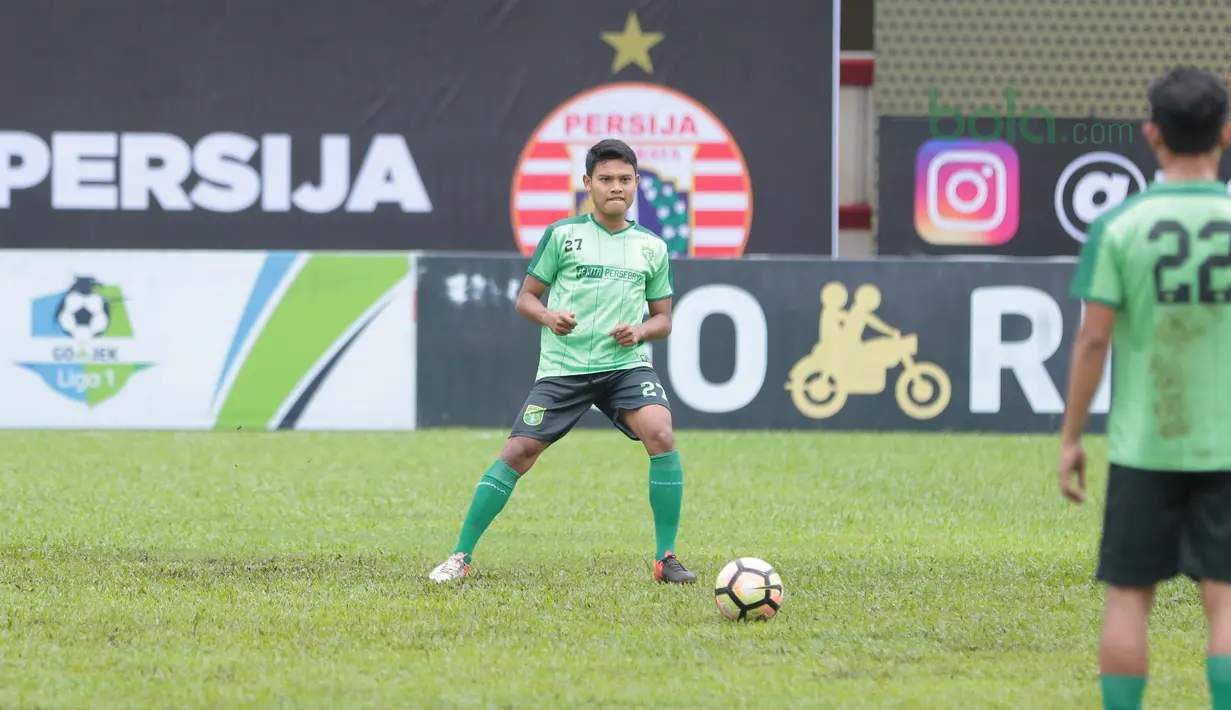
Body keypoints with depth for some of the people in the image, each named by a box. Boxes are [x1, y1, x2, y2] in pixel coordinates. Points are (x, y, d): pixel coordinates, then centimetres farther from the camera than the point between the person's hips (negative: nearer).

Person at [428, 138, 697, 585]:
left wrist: (640, 332, -6)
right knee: (518, 452, -9)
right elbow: (525, 298, 7)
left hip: (625, 364, 1)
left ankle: (666, 558, -15)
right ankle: (461, 556, 2)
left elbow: (663, 320, 16)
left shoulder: (652, 247, 10)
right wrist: (548, 317, -14)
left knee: (660, 434, -24)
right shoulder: (563, 235, 3)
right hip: (564, 365, -1)